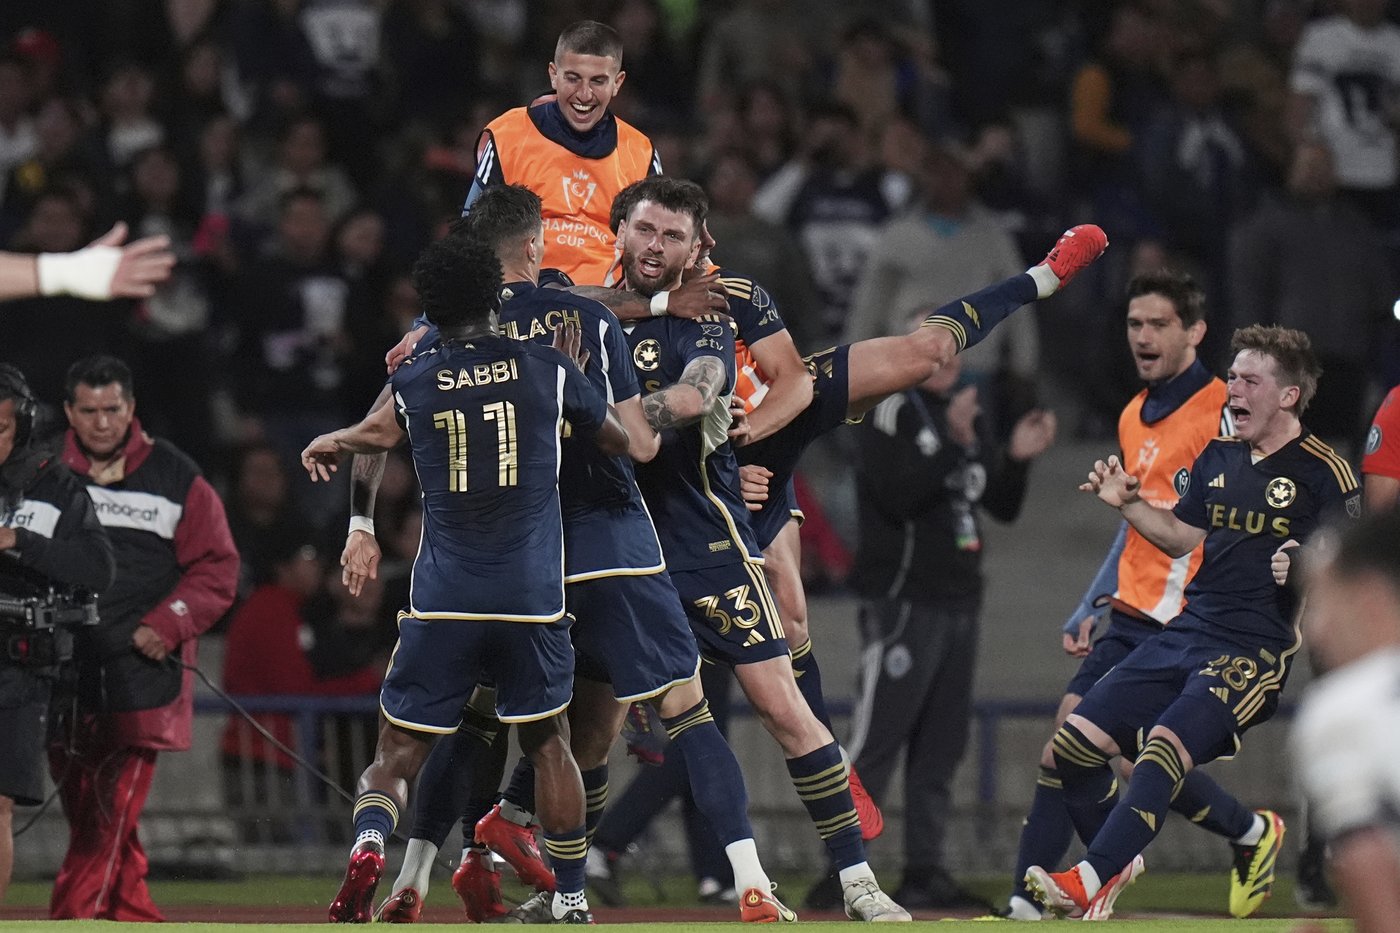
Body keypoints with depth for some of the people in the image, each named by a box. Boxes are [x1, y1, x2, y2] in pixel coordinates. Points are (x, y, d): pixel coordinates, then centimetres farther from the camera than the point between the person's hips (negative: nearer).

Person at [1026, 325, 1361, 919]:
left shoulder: (1324, 474, -6)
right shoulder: (1219, 457, 15)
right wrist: (1129, 504, 9)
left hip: (1259, 648, -8)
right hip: (1190, 632, 8)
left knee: (1164, 745, -30)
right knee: (1074, 745, 0)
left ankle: (1090, 884, -37)